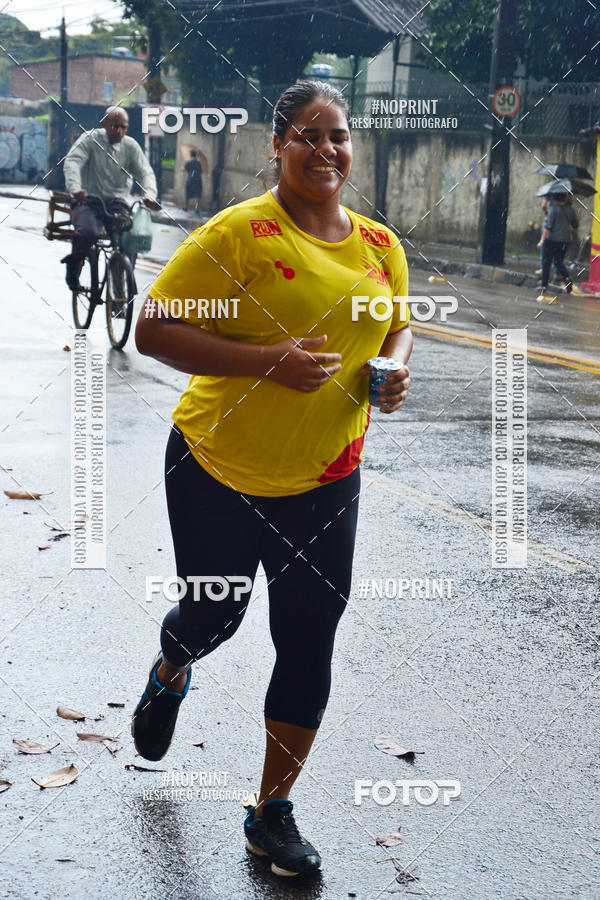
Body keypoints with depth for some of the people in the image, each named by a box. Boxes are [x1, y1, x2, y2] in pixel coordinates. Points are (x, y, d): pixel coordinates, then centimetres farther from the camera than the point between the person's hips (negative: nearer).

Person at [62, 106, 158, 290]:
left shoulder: (130, 146, 9)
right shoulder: (90, 139, 0)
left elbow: (145, 172, 1)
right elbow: (72, 161, -15)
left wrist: (150, 194, -23)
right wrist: (75, 188, -35)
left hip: (117, 202, 3)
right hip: (87, 201, -3)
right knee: (88, 233, -32)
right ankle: (74, 265, 0)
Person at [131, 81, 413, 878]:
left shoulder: (381, 246, 3)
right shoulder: (240, 232, -15)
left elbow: (397, 327, 20)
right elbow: (153, 330, -17)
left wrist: (394, 371, -4)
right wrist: (266, 359, -27)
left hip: (325, 483, 4)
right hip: (217, 469, -4)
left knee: (309, 645, 4)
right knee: (212, 617, 14)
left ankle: (273, 812, 21)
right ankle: (170, 675, 53)